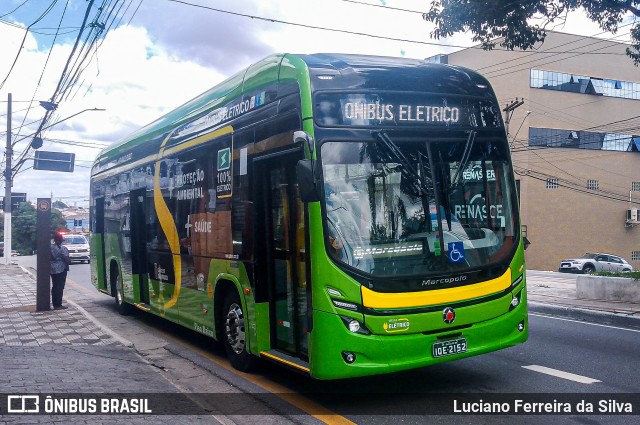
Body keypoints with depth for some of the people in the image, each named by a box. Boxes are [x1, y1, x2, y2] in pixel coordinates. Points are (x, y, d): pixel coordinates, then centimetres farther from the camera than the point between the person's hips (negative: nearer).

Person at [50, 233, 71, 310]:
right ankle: (58, 305, -2)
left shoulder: (50, 247, 6)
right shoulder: (63, 248, -14)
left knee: (54, 286, 13)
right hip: (61, 269, -7)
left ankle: (55, 304, 16)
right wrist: (69, 261, 3)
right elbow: (67, 259, -16)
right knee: (60, 287, -3)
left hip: (52, 269, 7)